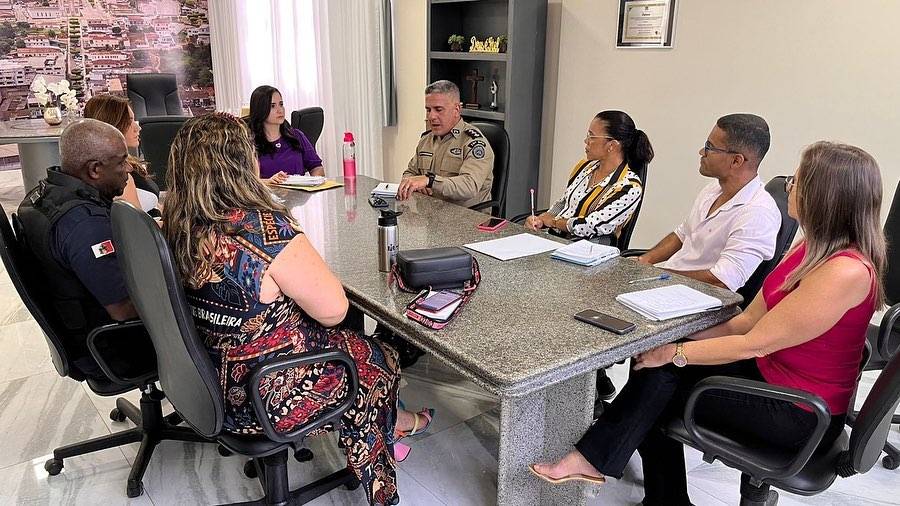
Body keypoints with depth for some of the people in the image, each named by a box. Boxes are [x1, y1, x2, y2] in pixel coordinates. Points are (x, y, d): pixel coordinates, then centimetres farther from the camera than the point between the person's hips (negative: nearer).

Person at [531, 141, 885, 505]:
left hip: (800, 415, -8)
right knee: (658, 366, -5)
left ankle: (593, 458, 6)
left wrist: (675, 353, -15)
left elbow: (754, 343, -24)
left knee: (661, 377, -12)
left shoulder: (845, 270, -26)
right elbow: (748, 320, 3)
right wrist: (672, 341, -4)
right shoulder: (812, 249, 3)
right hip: (768, 374, 8)